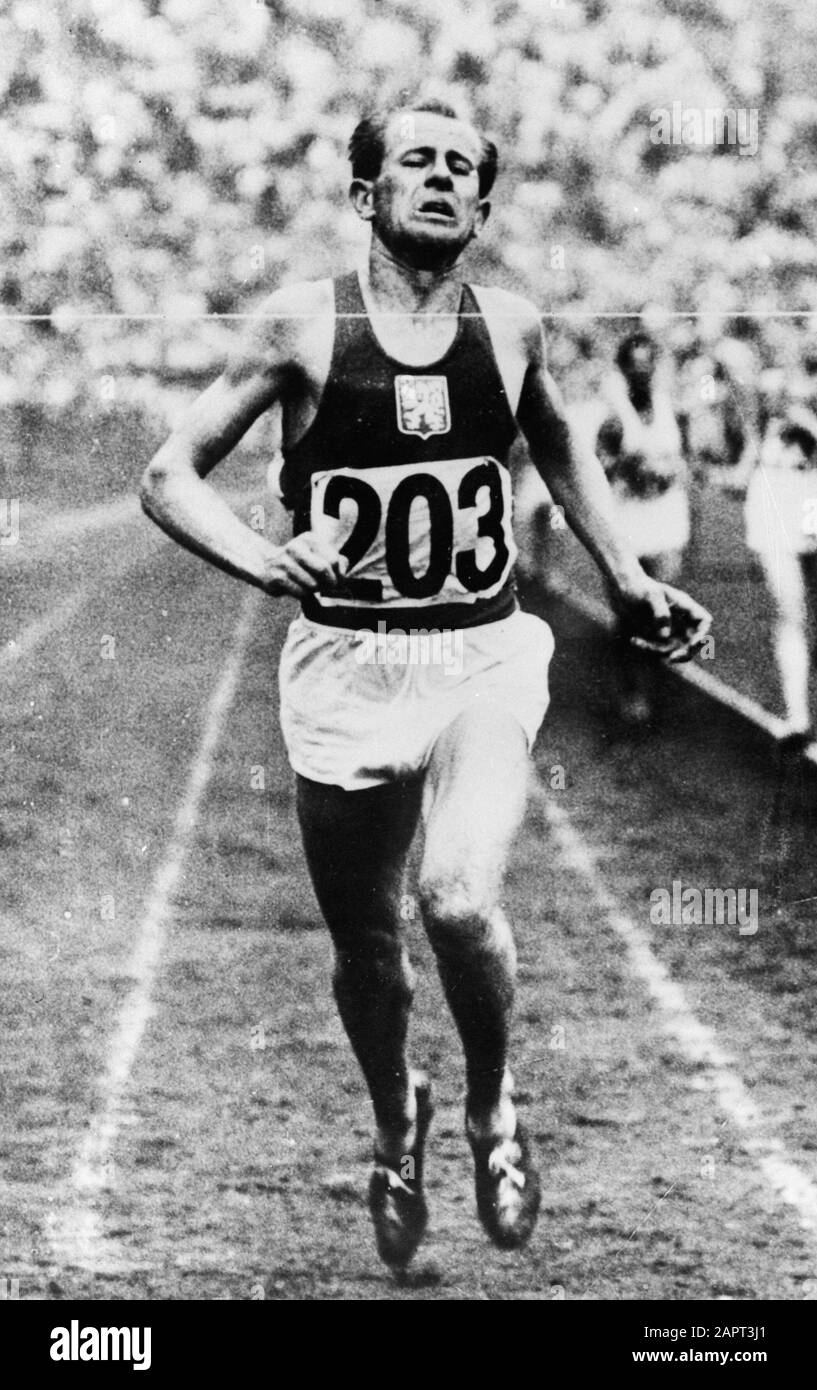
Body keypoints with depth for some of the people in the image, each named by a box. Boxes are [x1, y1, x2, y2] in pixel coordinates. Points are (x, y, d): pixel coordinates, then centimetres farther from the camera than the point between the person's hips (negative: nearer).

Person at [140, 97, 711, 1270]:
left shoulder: (511, 329, 2)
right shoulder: (303, 325, -5)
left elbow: (558, 448, 24)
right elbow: (170, 479, -3)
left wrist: (628, 580, 22)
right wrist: (262, 561, -20)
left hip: (485, 660, 0)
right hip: (344, 670, 0)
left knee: (459, 899, -22)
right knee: (365, 943, 9)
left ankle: (493, 1107, 8)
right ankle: (397, 1121, 40)